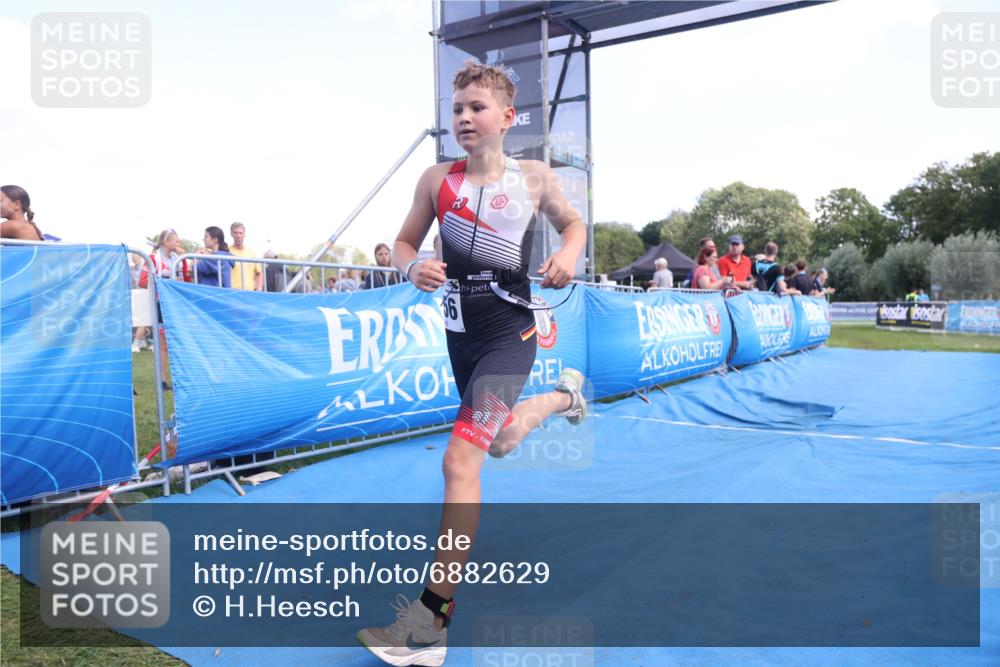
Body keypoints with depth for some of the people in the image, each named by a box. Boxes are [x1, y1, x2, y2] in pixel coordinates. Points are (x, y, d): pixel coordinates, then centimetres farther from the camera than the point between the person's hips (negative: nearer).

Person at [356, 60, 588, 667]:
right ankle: (563, 395, 57)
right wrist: (413, 268, -14)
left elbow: (573, 222, 14)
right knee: (500, 443, 24)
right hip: (460, 332, 5)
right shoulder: (438, 179, 1)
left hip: (510, 331, -4)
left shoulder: (533, 177, -3)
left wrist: (568, 256, -8)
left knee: (461, 458, -18)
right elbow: (405, 242, 9)